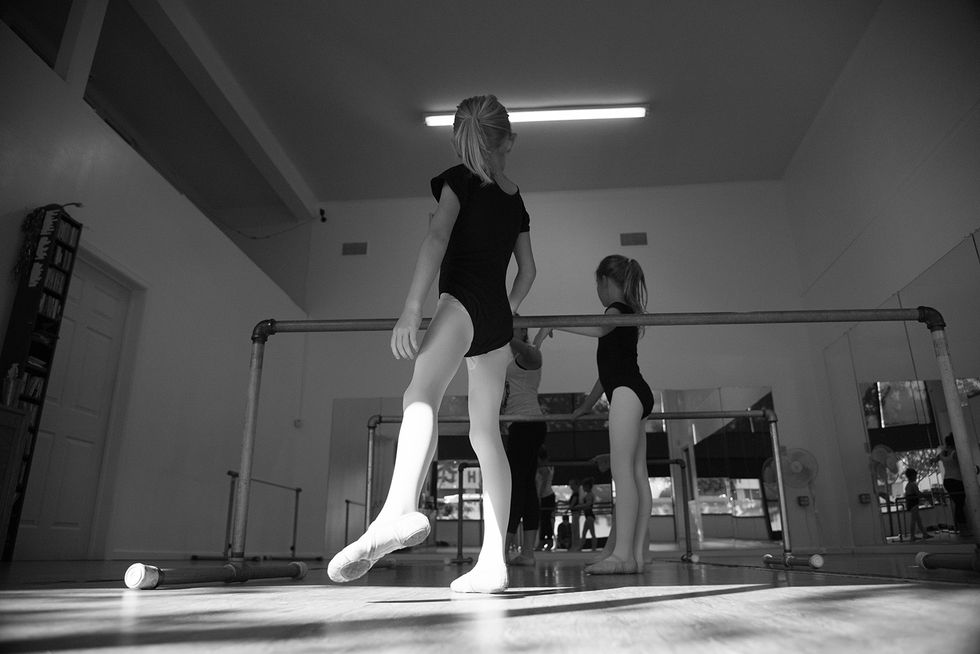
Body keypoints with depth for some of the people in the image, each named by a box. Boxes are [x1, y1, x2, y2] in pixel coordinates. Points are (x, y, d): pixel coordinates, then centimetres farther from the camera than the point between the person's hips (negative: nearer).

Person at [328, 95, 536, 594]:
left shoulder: (460, 179, 8)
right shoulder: (515, 199, 24)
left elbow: (437, 237, -9)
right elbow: (528, 270, 26)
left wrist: (412, 306, -17)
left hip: (463, 301, -6)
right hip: (498, 319, 6)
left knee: (422, 395, -28)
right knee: (486, 433, 3)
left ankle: (399, 511, -56)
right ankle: (492, 561, 0)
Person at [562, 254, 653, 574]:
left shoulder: (618, 309, -3)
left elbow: (599, 328, -29)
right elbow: (610, 367, 29)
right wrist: (587, 403, 32)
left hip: (626, 392, -10)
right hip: (634, 393, 10)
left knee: (623, 470, -15)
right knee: (637, 473, 3)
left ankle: (622, 553, -18)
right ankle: (636, 554, 3)